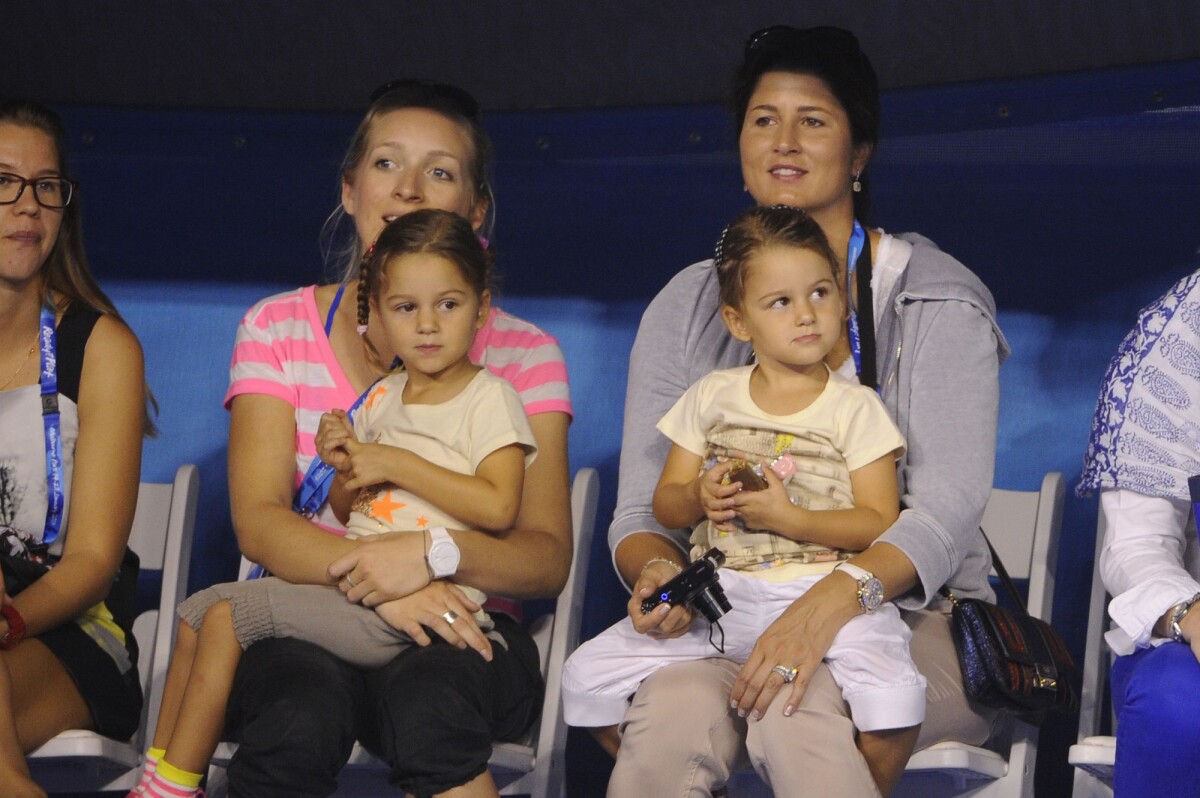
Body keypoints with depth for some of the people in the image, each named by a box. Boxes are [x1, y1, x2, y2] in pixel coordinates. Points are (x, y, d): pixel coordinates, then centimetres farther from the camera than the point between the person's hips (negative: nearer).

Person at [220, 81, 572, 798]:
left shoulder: (522, 353, 8)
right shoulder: (278, 329, 9)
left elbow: (548, 558, 0)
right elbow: (259, 520, -3)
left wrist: (435, 553, -21)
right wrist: (373, 581, -22)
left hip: (464, 635, 0)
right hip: (304, 625, 1)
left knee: (428, 703, -37)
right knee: (300, 716, -35)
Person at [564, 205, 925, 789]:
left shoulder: (854, 408, 4)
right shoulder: (712, 398, 12)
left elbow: (879, 523, -3)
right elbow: (665, 505, 15)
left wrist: (787, 517, -15)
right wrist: (700, 497, -8)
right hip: (720, 595, 3)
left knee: (894, 698, -31)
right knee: (586, 677, -10)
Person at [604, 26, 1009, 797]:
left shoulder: (937, 299, 1)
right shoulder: (688, 307, 12)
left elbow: (949, 507, -12)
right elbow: (643, 508, 9)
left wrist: (834, 598, -30)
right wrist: (656, 569, -17)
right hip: (733, 618, 3)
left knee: (798, 716, -37)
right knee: (671, 714, -33)